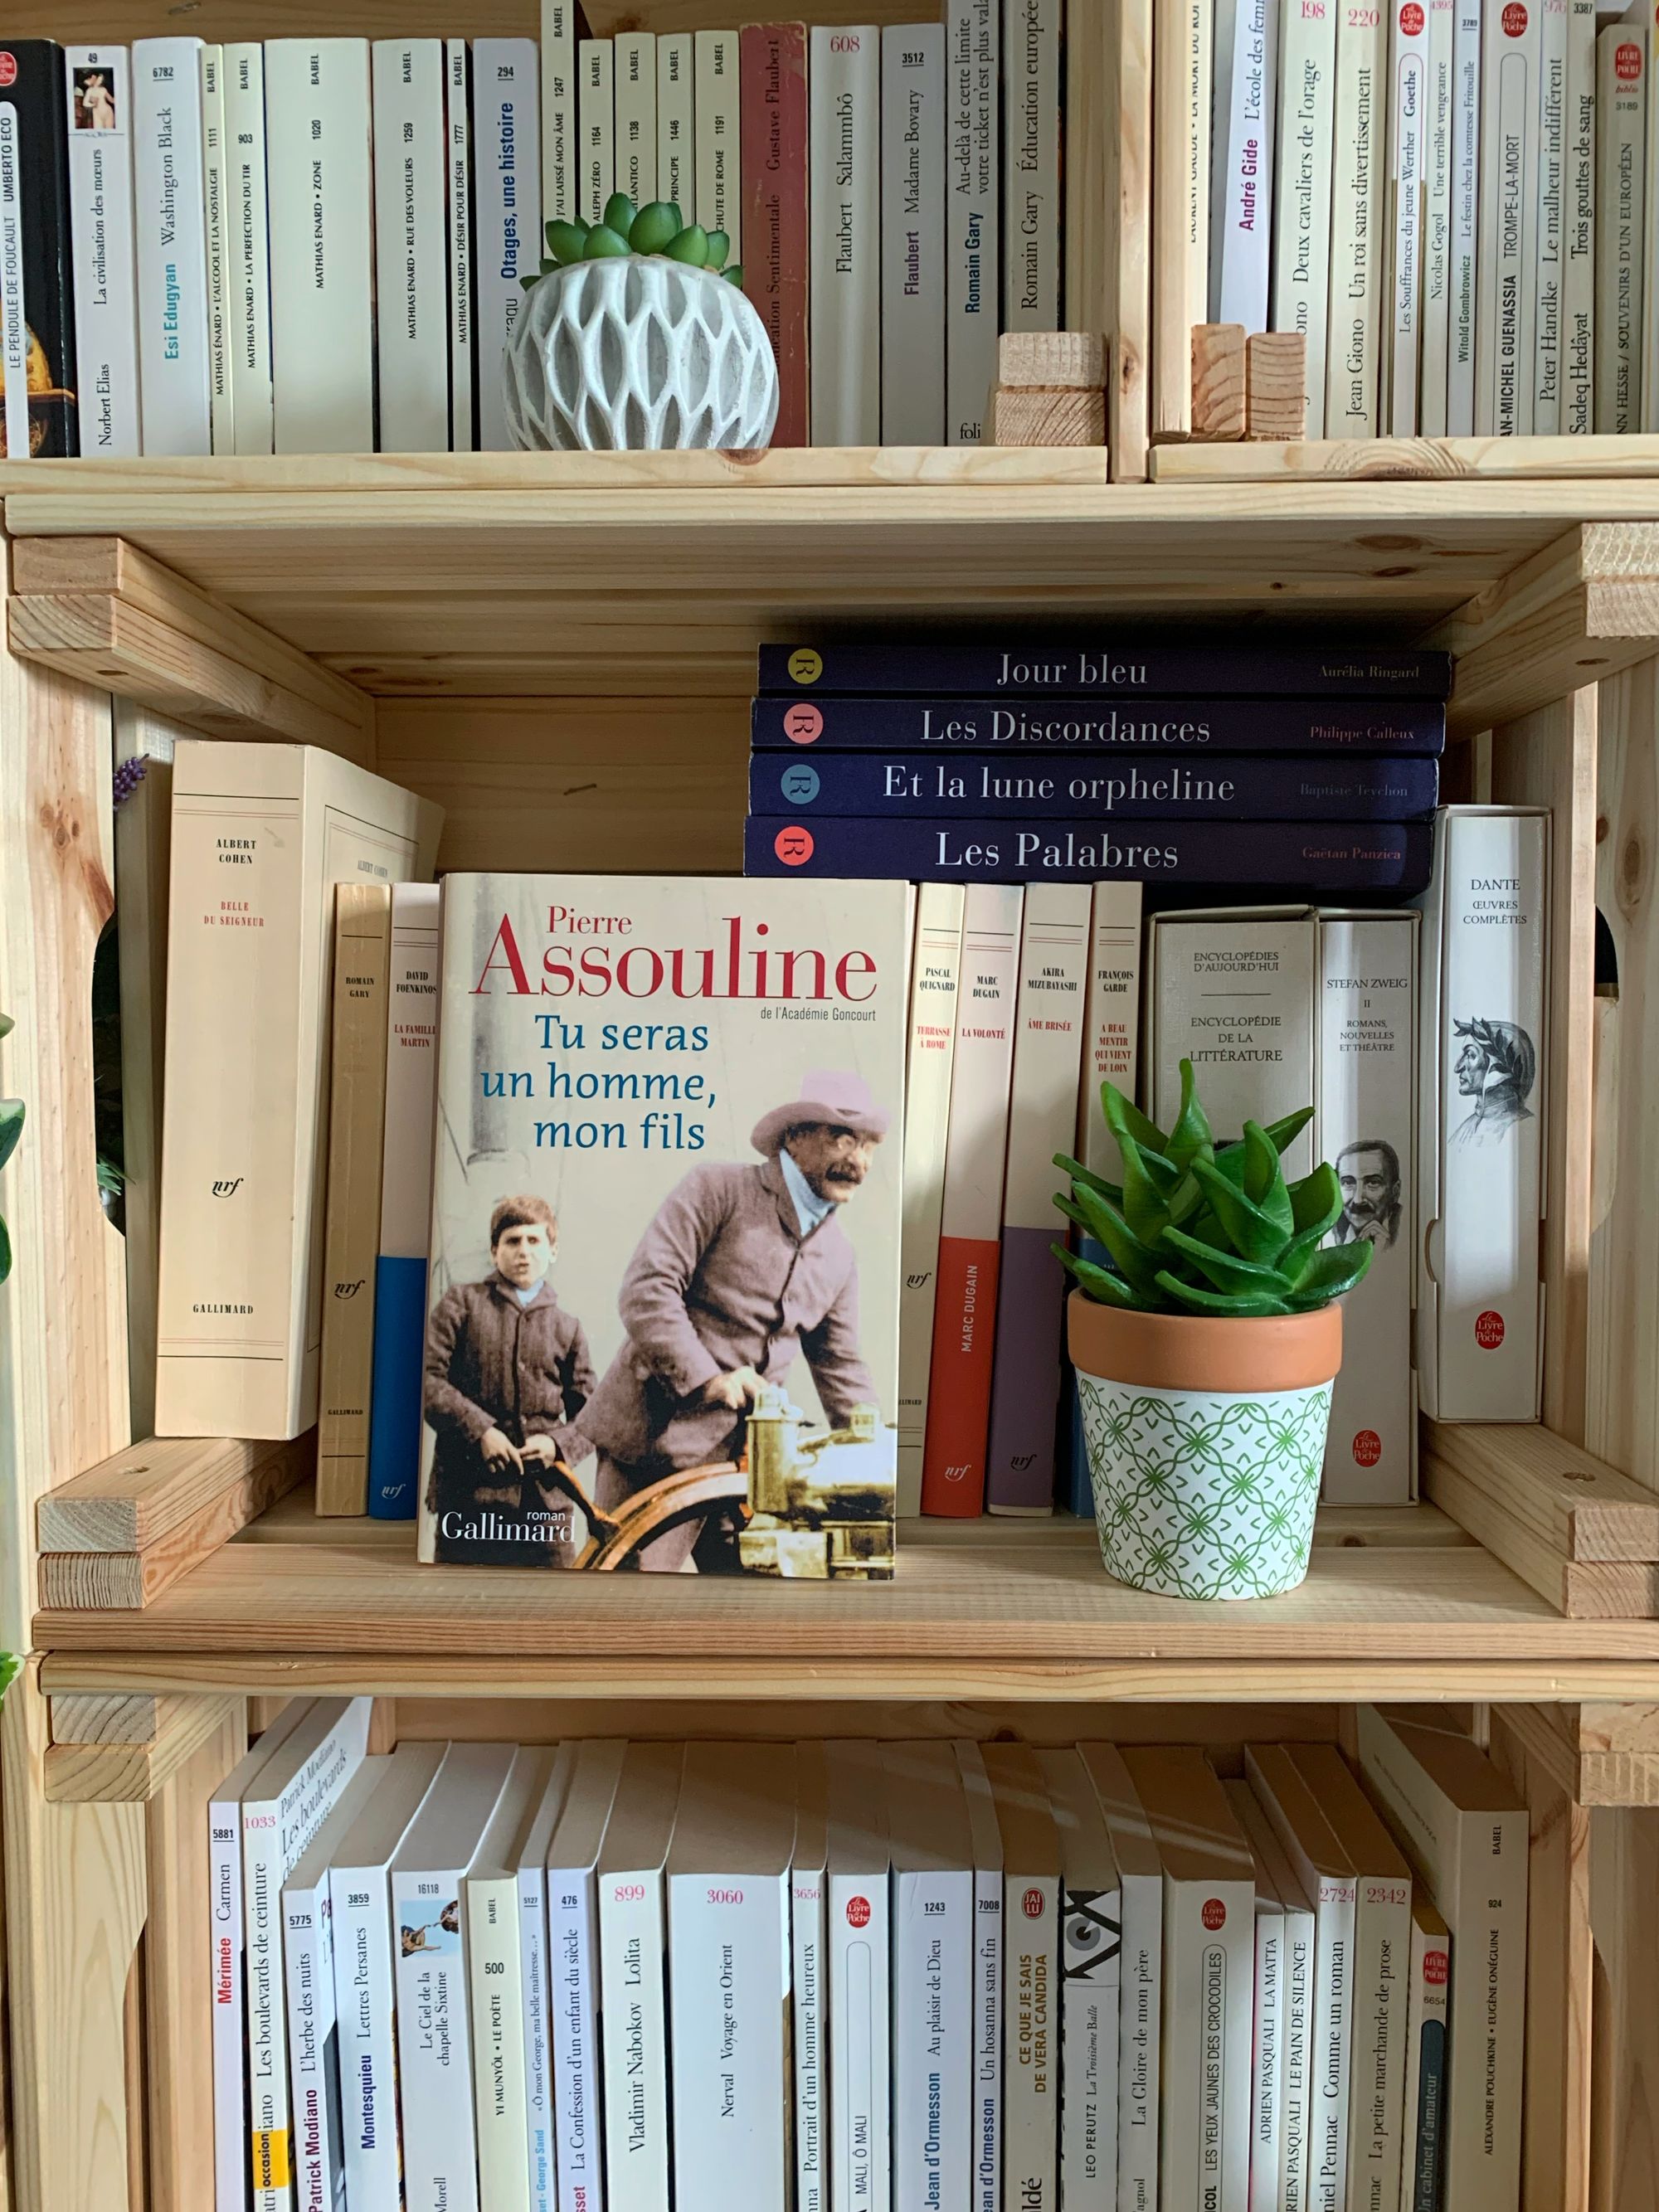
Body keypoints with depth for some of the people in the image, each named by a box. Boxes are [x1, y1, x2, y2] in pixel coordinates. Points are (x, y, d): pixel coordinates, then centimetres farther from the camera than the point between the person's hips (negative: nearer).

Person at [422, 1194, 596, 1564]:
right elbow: (429, 1378, -2)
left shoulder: (568, 1328, 15)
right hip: (466, 1491, -2)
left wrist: (557, 1444, -5)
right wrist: (480, 1430, -14)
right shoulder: (462, 1302, 8)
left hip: (543, 1497, 2)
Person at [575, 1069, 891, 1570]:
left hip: (735, 1453, 5)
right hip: (648, 1431, -5)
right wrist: (707, 1377, -20)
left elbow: (840, 1367, 19)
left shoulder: (840, 1259, 13)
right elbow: (646, 1288, -15)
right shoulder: (719, 1188, -6)